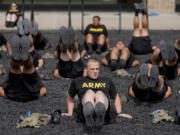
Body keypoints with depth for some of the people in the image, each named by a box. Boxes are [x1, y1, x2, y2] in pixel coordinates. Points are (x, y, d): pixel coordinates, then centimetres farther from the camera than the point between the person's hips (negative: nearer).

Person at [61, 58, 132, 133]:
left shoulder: (107, 81, 33)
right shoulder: (77, 81, 29)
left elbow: (116, 97, 39)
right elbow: (70, 97, 38)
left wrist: (119, 113, 25)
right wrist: (70, 113, 25)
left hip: (105, 111, 1)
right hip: (85, 111, 0)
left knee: (100, 93, -34)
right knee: (89, 92, -33)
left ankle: (100, 121, -68)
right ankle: (89, 121, -64)